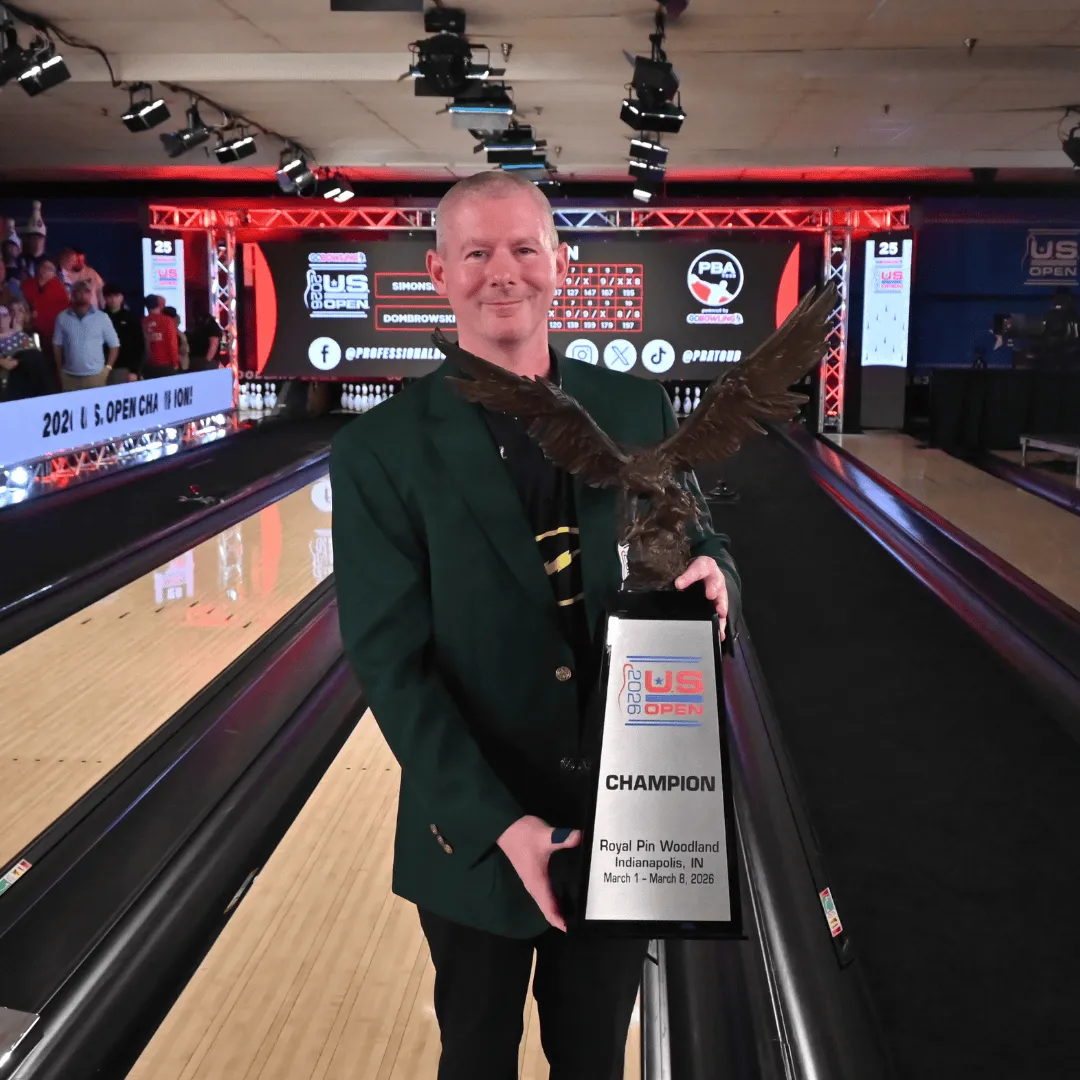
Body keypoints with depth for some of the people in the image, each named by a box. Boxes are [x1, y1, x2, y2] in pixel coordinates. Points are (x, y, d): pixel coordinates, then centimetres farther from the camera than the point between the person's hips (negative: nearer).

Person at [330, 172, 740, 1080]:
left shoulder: (637, 410, -2)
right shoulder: (380, 452, -11)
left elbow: (700, 544, 6)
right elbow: (391, 662, -13)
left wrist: (711, 576, -19)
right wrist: (500, 825, -20)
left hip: (624, 816, 2)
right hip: (474, 833, -2)